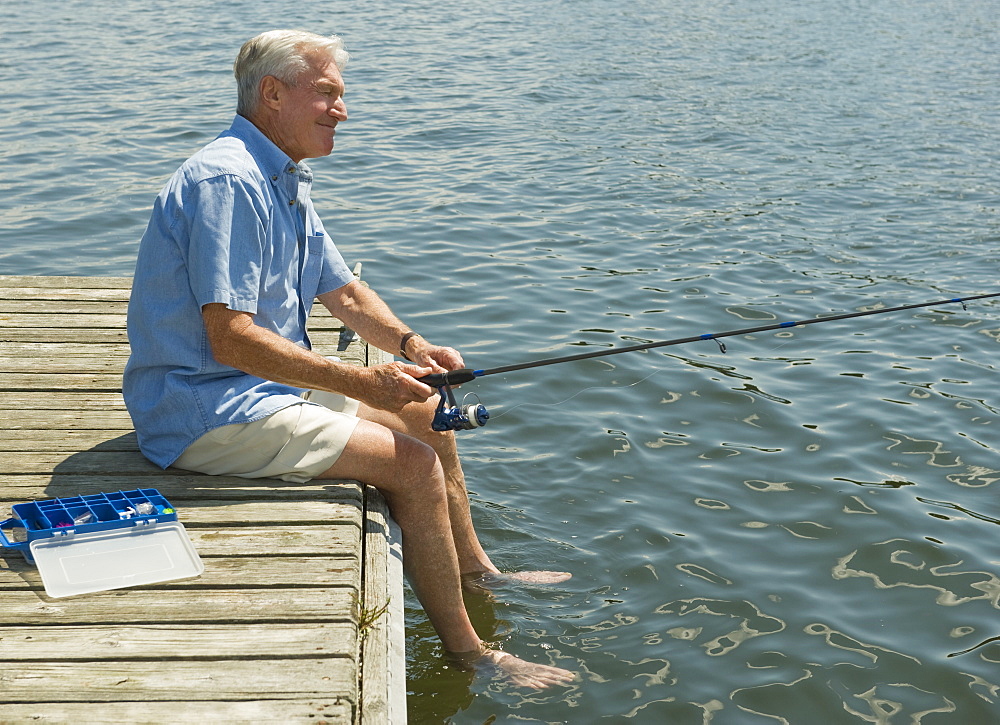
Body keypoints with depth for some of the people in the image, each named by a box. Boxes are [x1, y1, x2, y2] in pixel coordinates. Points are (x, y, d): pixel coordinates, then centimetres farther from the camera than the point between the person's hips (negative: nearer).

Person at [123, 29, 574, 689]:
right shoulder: (227, 181, -22)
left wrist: (410, 346, -4)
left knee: (427, 412, 16)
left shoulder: (285, 181, 12)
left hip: (263, 384, 11)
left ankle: (476, 571, 32)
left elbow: (344, 292, 16)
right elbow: (231, 338, -29)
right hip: (205, 408, -11)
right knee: (415, 464, -17)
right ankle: (469, 654, -5)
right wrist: (364, 383, -29)